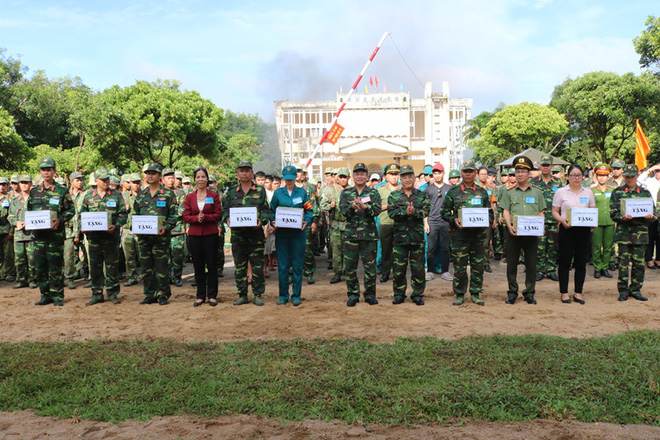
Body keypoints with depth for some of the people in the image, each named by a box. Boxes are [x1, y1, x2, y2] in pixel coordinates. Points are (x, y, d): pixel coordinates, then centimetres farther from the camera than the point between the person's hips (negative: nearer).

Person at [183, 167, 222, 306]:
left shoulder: (214, 195, 3)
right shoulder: (189, 197, 8)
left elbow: (218, 215, -2)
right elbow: (186, 217, 3)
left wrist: (205, 217, -18)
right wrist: (197, 218, -16)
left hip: (210, 234, -2)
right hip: (194, 234, 2)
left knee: (212, 265, 1)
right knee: (198, 266, 6)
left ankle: (212, 295, 11)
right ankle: (200, 296, 16)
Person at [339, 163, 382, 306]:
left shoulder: (373, 193, 6)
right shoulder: (346, 193, 9)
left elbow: (377, 210, -8)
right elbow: (342, 211, -2)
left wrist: (365, 207, -27)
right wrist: (352, 207, -23)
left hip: (369, 234, -1)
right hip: (351, 234, 1)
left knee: (370, 266, 4)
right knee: (350, 266, 4)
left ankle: (370, 294, 17)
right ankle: (353, 294, 16)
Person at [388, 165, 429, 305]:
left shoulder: (422, 195, 8)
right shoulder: (393, 195, 7)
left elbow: (425, 211, -6)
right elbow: (391, 212, -6)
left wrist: (414, 212, -23)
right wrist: (405, 212, -20)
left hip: (417, 236, 0)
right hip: (399, 235, 0)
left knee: (418, 267, 5)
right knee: (398, 268, 4)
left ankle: (418, 294, 16)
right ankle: (399, 294, 16)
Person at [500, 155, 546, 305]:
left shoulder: (537, 192, 11)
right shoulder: (509, 192, 7)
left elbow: (541, 213, 11)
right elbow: (506, 211, 0)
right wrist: (510, 226, -15)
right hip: (514, 232, -1)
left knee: (531, 263, 5)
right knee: (511, 263, 3)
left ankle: (529, 293, 15)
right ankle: (512, 293, 14)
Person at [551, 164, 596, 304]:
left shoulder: (588, 192, 12)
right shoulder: (561, 192, 2)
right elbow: (554, 212, 1)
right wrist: (562, 220, -17)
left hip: (584, 230, 3)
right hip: (567, 230, -3)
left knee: (581, 262, 5)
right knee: (565, 261, 1)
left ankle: (578, 292, 15)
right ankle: (564, 292, 9)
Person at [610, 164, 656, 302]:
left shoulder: (645, 192, 11)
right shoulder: (617, 192, 5)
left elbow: (653, 210, 12)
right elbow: (613, 212, 0)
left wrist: (650, 216, -11)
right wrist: (622, 217, -20)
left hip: (640, 232, 2)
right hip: (623, 231, -2)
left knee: (639, 262, 4)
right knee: (624, 261, -3)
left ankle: (636, 289, 16)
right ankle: (623, 290, 6)